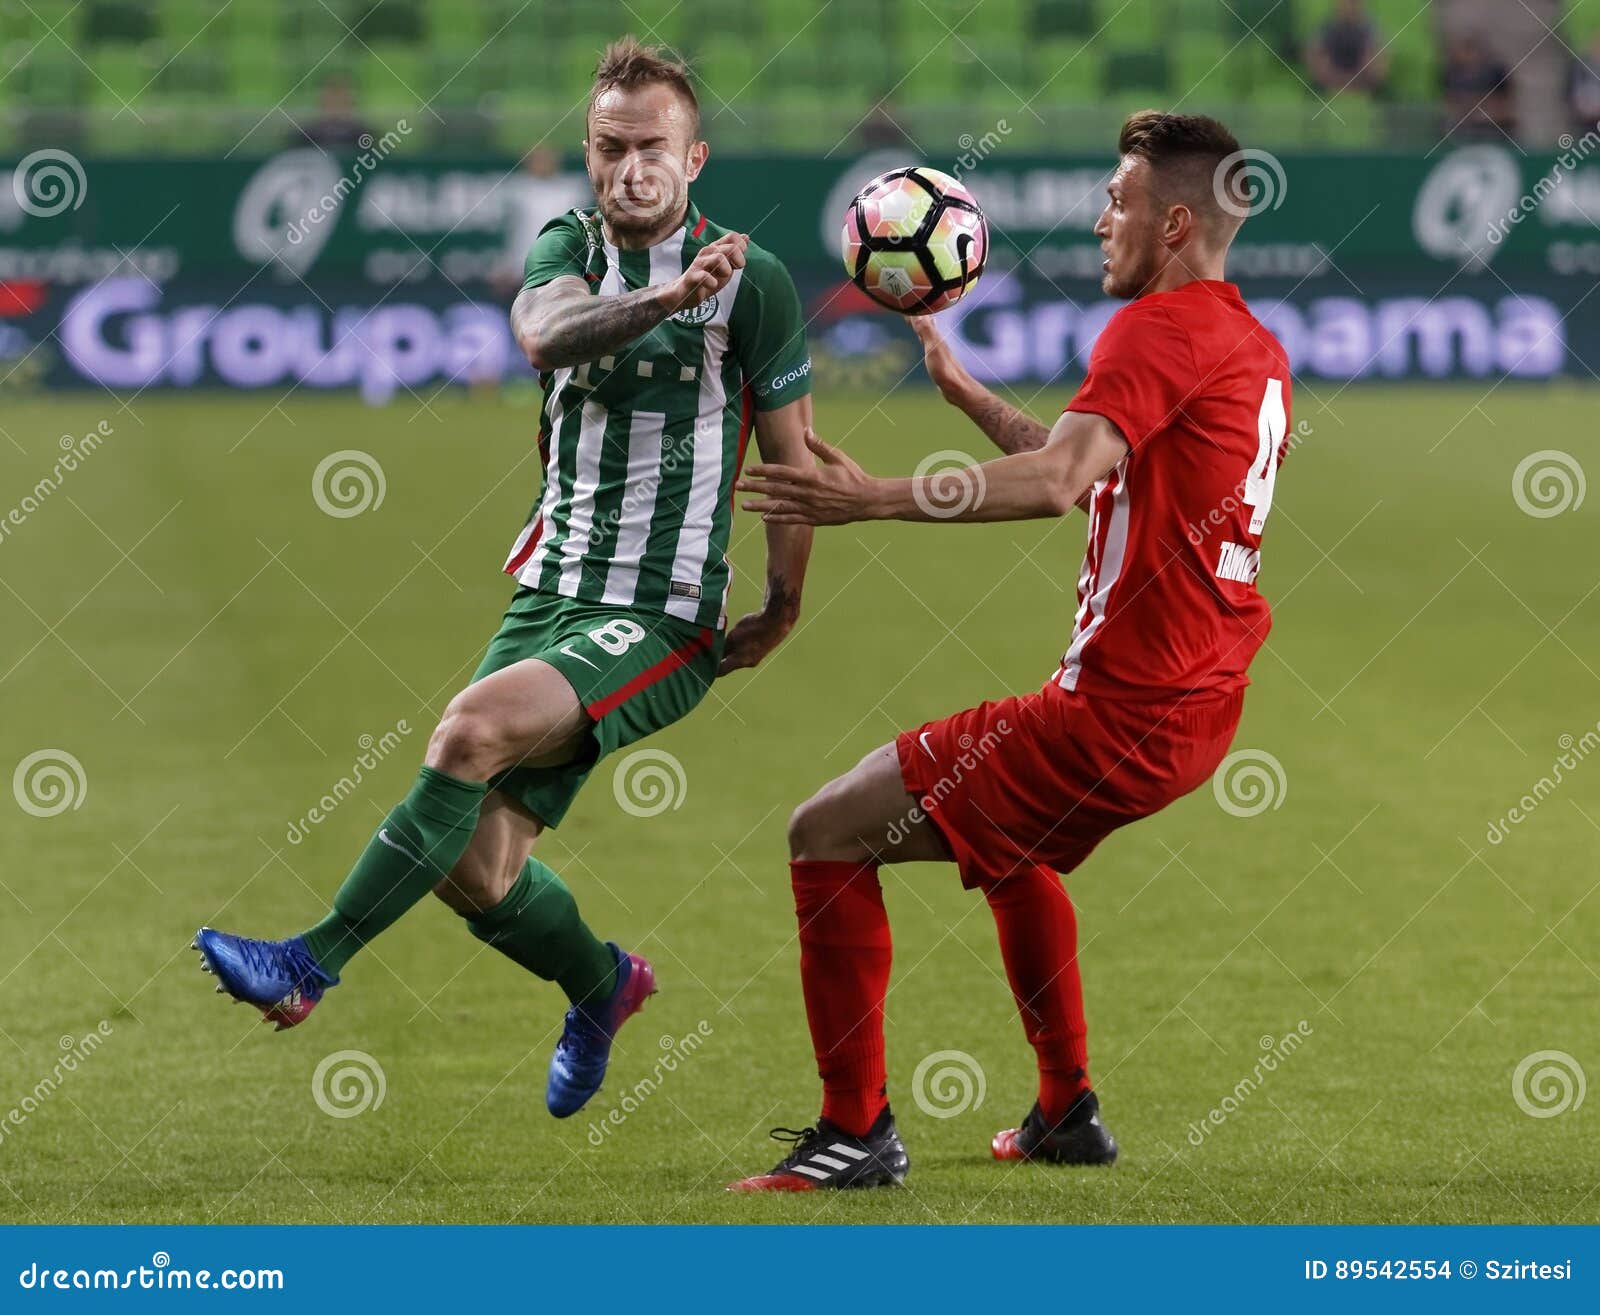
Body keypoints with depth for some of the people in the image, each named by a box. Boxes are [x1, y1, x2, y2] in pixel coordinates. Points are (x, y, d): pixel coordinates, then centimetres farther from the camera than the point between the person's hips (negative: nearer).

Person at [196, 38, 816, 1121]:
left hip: (662, 623, -5)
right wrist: (661, 302, -33)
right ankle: (603, 984, 34)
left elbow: (794, 460, 2)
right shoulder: (572, 247, 6)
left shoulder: (753, 283, -6)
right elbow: (544, 332, -15)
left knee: (472, 729, -30)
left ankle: (309, 966, -24)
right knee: (475, 871, 1)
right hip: (550, 595, 5)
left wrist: (780, 610, 4)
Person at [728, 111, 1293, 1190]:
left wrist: (880, 498, -36)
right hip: (1197, 706, 10)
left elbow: (1058, 480, -30)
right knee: (1009, 841, 38)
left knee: (828, 835, -5)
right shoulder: (1256, 350, 15)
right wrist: (964, 389, 27)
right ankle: (1068, 1114, 39)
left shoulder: (1163, 329, -15)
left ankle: (857, 1132, -4)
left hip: (1122, 715, -10)